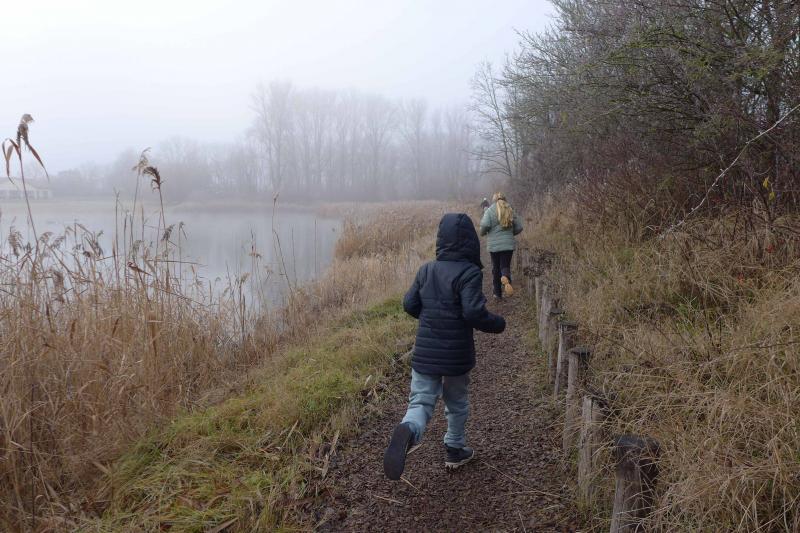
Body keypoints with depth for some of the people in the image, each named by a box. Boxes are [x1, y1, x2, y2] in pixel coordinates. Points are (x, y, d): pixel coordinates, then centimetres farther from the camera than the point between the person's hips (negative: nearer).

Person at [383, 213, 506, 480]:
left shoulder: (426, 270, 2)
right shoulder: (469, 273, -14)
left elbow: (409, 304, 5)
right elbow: (473, 312, -23)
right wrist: (497, 324, -5)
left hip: (424, 354, 3)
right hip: (457, 355, -3)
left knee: (421, 402, 4)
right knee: (457, 403, 20)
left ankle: (408, 431, -27)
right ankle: (455, 450, 35)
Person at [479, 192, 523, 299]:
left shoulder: (490, 210, -4)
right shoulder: (510, 211, 5)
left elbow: (485, 224, -18)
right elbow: (519, 227, 6)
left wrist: (482, 233, 3)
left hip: (494, 245, -1)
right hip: (508, 244, 2)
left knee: (496, 268, 10)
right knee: (505, 266, 6)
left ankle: (497, 293, 16)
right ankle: (506, 278, -30)